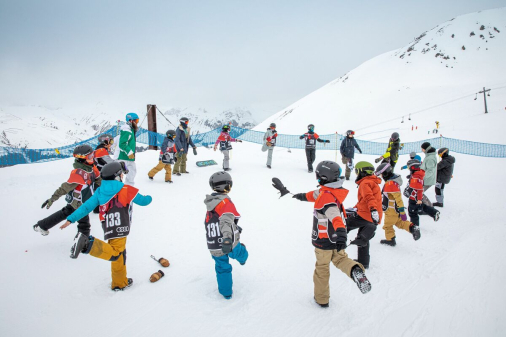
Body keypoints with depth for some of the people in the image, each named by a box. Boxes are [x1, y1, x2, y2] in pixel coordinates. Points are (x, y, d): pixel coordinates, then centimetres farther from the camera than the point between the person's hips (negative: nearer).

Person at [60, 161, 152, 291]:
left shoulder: (100, 191, 11)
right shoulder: (127, 190, -1)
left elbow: (86, 206, 7)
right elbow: (142, 201, 10)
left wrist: (70, 219, 11)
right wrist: (149, 198, 33)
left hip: (109, 229, 7)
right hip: (120, 229, -7)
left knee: (119, 255, 18)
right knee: (114, 254, -13)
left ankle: (120, 282, 29)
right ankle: (88, 244, -29)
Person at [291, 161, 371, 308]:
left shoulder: (326, 196, -26)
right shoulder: (329, 191, 0)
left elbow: (335, 215, -42)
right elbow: (316, 195, 21)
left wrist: (341, 233, -55)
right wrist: (303, 196, 38)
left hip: (324, 241, -7)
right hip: (336, 239, 7)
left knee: (322, 268, 11)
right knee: (340, 258, 23)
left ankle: (321, 299, 27)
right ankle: (355, 269, -10)